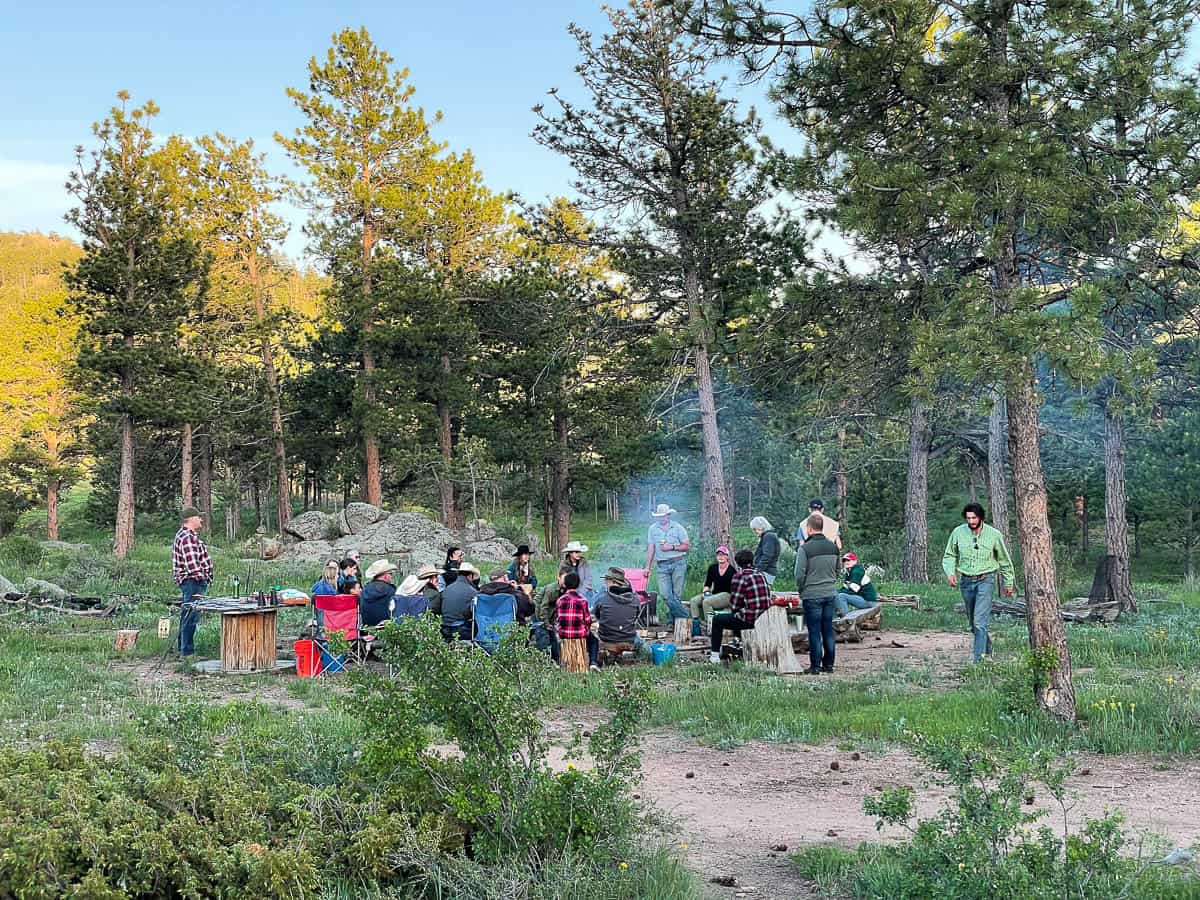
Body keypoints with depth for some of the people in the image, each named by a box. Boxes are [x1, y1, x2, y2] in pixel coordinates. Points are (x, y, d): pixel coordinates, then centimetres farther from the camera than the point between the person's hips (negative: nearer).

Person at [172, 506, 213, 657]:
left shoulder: (188, 535, 19)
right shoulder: (187, 537, -16)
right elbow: (191, 562, -23)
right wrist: (199, 578, -23)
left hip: (191, 582, 12)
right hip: (193, 582, -12)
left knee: (187, 616, 18)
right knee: (191, 616, -10)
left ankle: (182, 648, 26)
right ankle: (187, 651, -8)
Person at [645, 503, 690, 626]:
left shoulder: (678, 528, 4)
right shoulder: (653, 529, 11)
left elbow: (687, 546, 1)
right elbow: (651, 549, 12)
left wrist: (672, 547, -11)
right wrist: (648, 567, 8)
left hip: (678, 564, -2)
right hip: (662, 566, 2)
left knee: (677, 595, -4)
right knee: (665, 595, -11)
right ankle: (690, 621, -7)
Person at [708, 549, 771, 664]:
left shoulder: (740, 576, -11)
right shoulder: (760, 574, 11)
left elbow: (734, 605, -9)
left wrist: (734, 610, 16)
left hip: (750, 620, -8)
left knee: (717, 620, 12)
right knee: (736, 616, 36)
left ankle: (714, 655, 12)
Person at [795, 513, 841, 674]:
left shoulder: (804, 549, -14)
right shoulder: (833, 546, 6)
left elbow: (799, 575, -12)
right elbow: (837, 570, 15)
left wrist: (800, 590, 3)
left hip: (812, 596, -5)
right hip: (830, 594, 5)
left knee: (814, 632, 1)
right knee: (828, 631, 12)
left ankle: (815, 666, 4)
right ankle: (828, 664, 17)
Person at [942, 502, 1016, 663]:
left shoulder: (994, 535, -6)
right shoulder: (958, 532, -3)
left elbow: (1004, 560, 8)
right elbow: (949, 556, 9)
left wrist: (1008, 583, 14)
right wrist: (950, 573, -9)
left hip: (986, 580, -3)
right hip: (966, 581, 3)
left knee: (980, 621, -16)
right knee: (973, 623, 15)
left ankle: (978, 658, -16)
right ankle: (987, 647, 39)